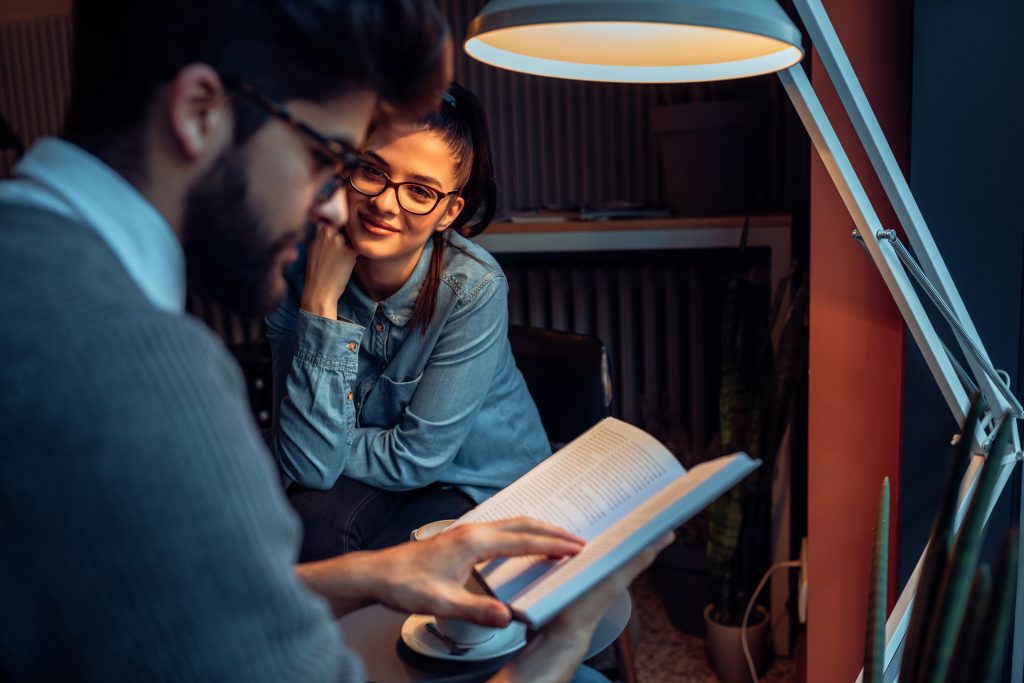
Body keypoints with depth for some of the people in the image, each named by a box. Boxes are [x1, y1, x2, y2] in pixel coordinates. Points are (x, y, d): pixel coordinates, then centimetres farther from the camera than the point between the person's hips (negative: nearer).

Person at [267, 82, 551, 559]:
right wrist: (320, 302, -29)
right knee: (312, 517, -28)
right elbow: (310, 467, -25)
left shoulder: (472, 289, -26)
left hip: (489, 482, -2)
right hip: (376, 485, 3)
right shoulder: (297, 273, -17)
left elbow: (416, 458, -19)